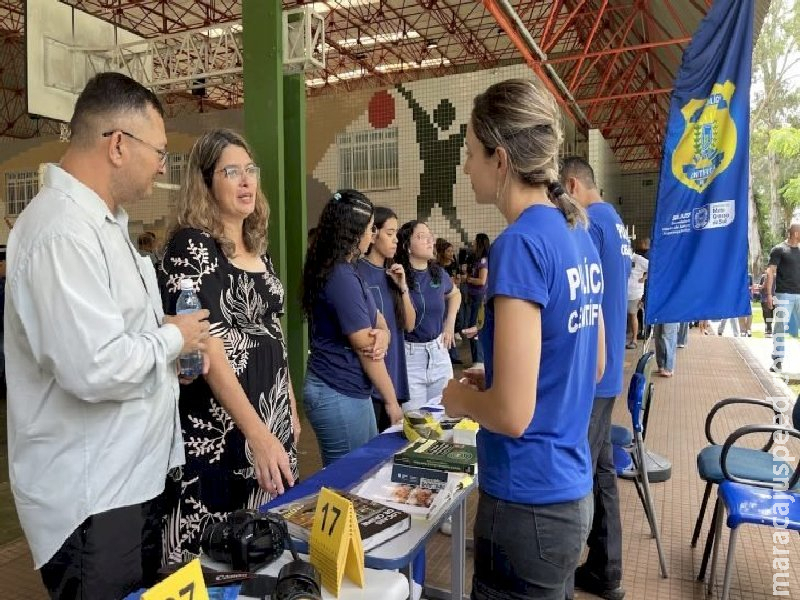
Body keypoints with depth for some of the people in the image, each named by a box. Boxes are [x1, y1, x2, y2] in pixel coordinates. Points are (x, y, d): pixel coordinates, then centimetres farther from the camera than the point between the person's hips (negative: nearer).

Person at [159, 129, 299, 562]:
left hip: (272, 419, 7)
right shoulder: (191, 246, -12)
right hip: (218, 432, -7)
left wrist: (291, 408, 16)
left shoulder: (258, 250, 11)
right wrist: (256, 432, -24)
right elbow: (207, 347, -20)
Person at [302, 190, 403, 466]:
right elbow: (365, 349, -18)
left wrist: (383, 333, -15)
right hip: (339, 395, -10)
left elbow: (375, 317, 9)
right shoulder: (343, 277, -21)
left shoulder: (343, 270, 10)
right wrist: (392, 401, -8)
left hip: (351, 391, 10)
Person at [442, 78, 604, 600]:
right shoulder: (579, 236, 4)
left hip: (529, 501, -8)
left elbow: (512, 413, -25)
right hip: (572, 490, 8)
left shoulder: (521, 244, -22)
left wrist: (461, 398, -5)